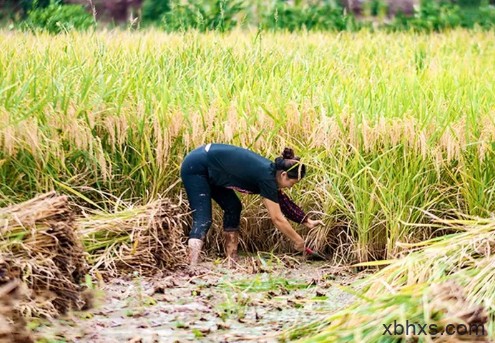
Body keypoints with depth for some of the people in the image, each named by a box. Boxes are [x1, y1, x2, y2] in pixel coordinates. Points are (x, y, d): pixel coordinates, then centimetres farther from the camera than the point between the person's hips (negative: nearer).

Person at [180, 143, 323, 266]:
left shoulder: (271, 171, 3)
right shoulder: (267, 178, -22)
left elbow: (283, 201, 17)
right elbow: (277, 218, -17)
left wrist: (307, 221, 14)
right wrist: (298, 241, -6)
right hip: (195, 167, -10)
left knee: (233, 207, 12)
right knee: (203, 220, -18)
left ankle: (231, 262, 13)